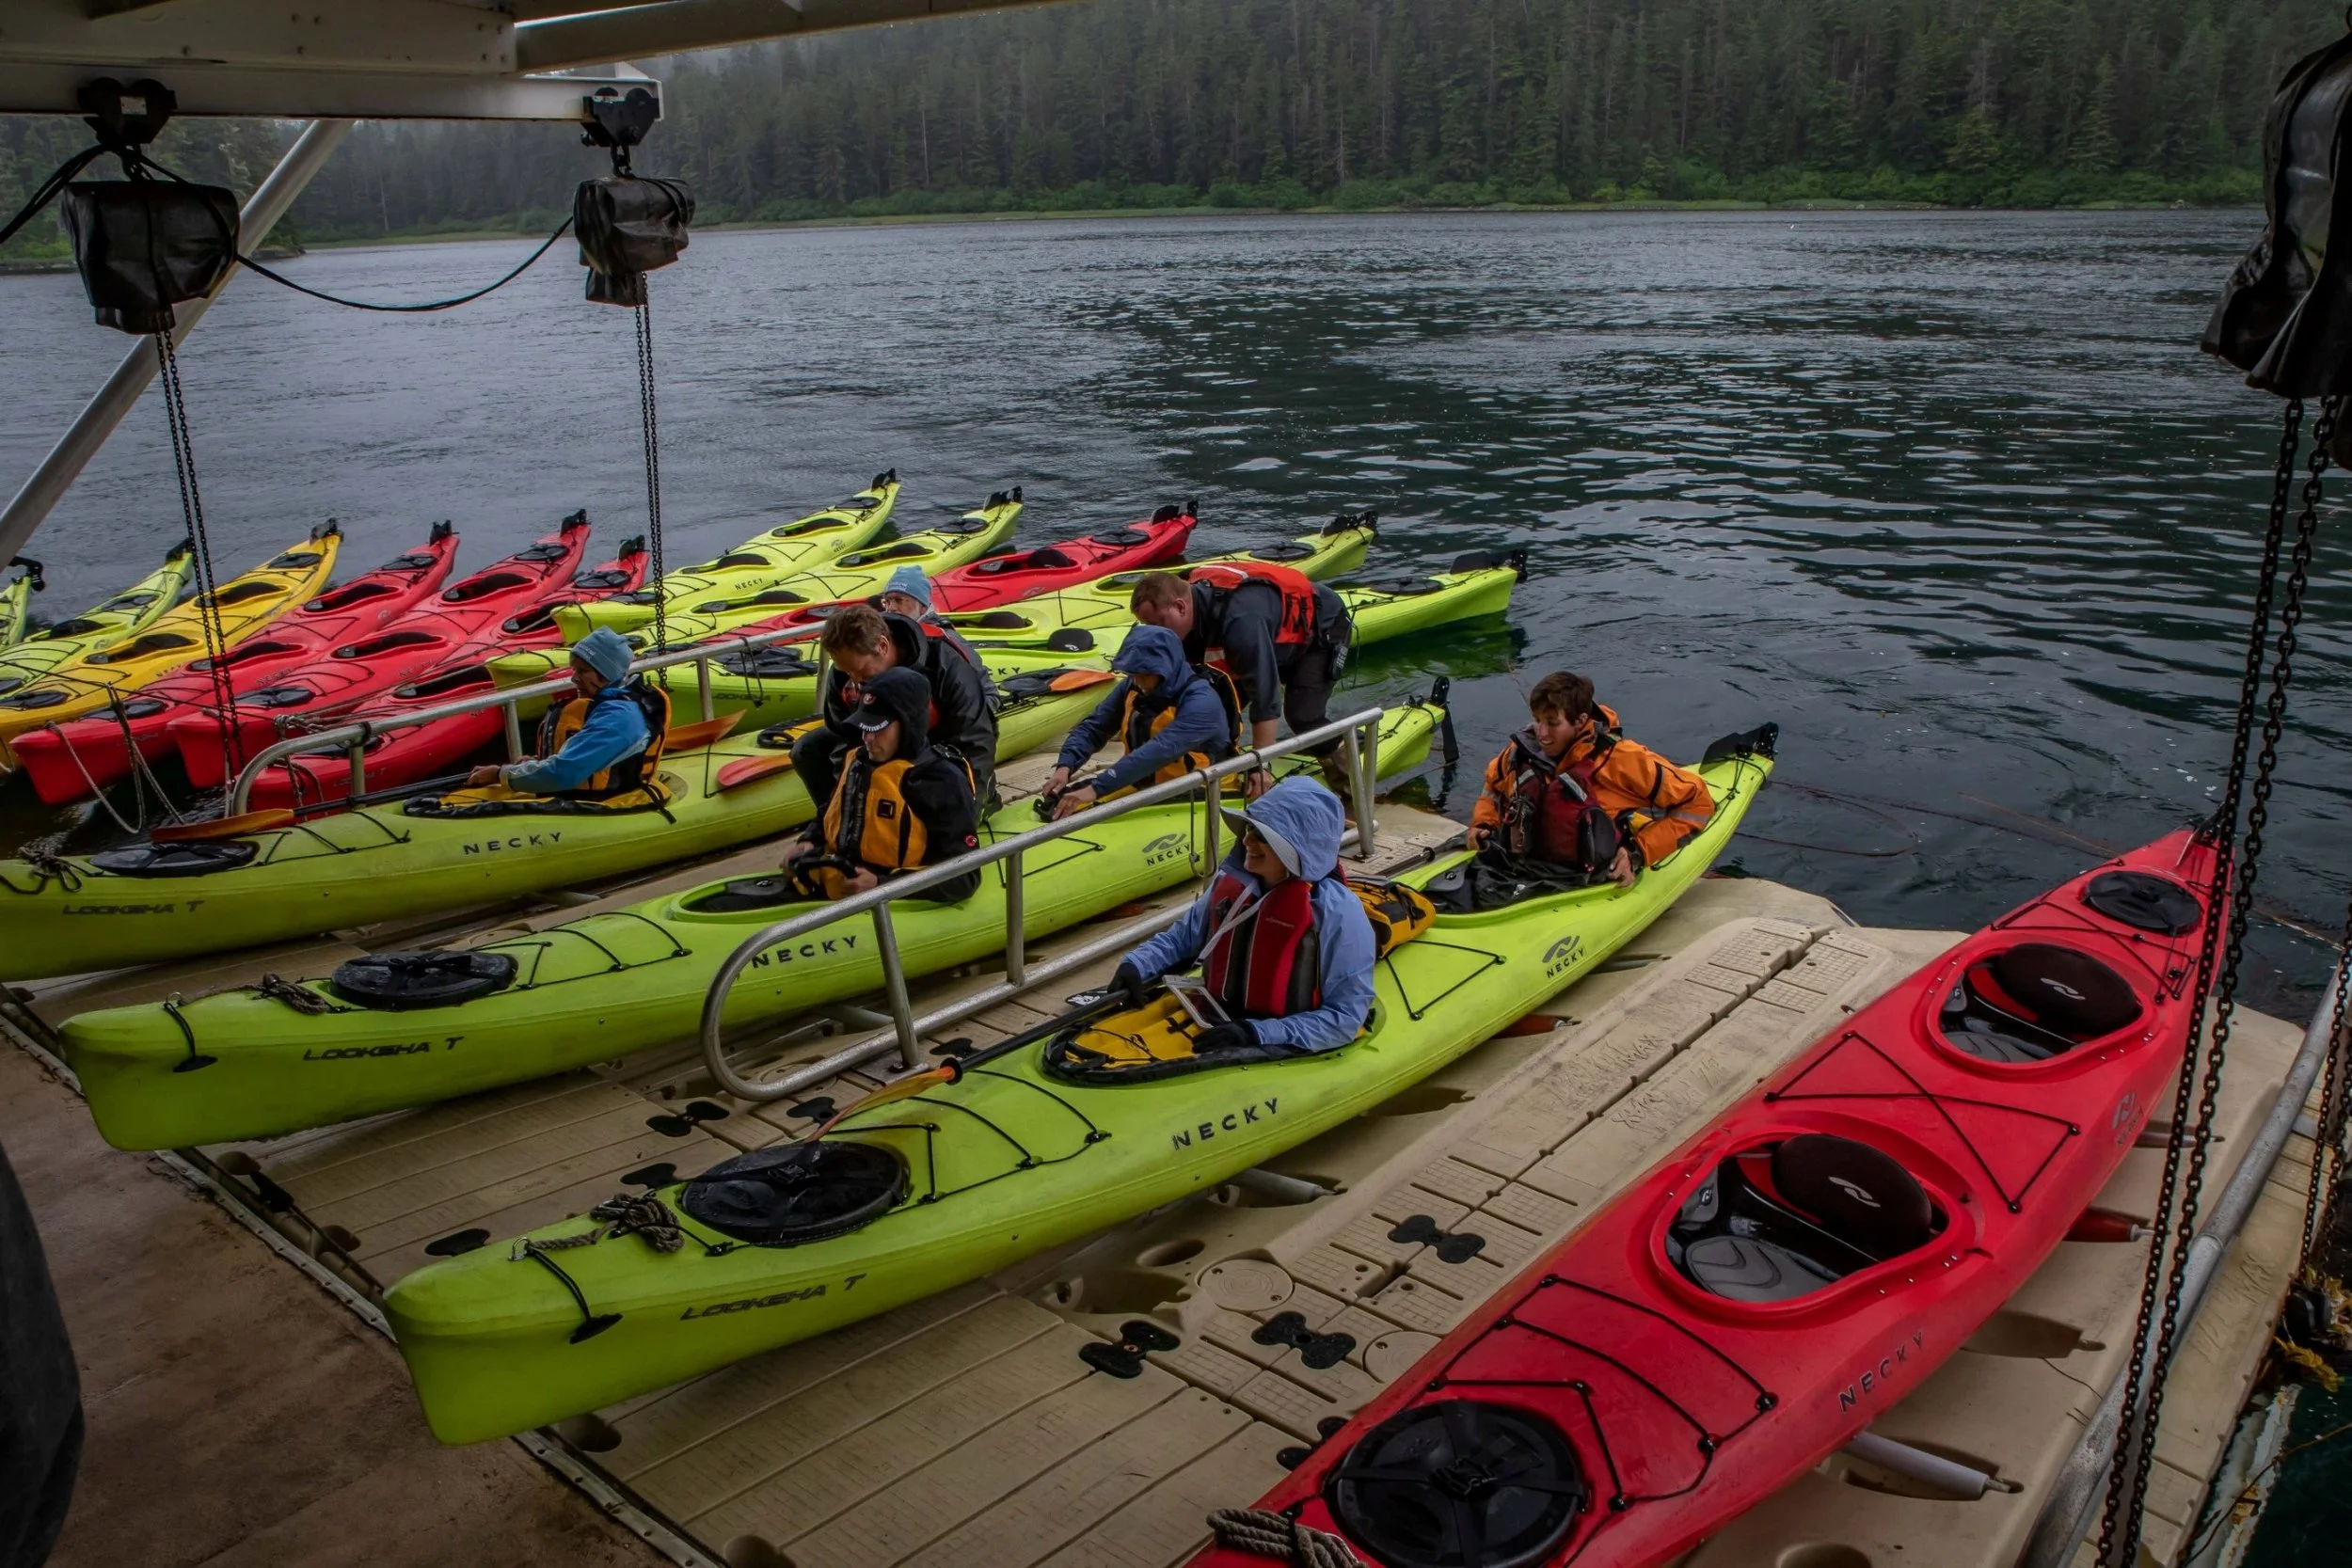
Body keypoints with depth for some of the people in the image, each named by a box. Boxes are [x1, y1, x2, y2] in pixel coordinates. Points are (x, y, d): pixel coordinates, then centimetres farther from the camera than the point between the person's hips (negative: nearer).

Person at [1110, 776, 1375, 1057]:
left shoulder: (1338, 912, -16)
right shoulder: (1231, 882, 3)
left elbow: (1346, 1018, -15)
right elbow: (1183, 937, 19)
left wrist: (1258, 1033, -23)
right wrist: (1136, 966, -2)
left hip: (1280, 1051, -7)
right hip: (1214, 1027, 7)